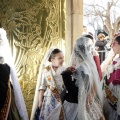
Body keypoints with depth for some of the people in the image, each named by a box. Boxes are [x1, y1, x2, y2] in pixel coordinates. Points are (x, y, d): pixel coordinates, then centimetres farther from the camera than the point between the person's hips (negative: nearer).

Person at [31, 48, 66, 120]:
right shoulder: (46, 71, -2)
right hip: (49, 99, 0)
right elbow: (42, 87, 1)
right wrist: (40, 101, 1)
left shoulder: (64, 70, -3)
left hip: (62, 100, 0)